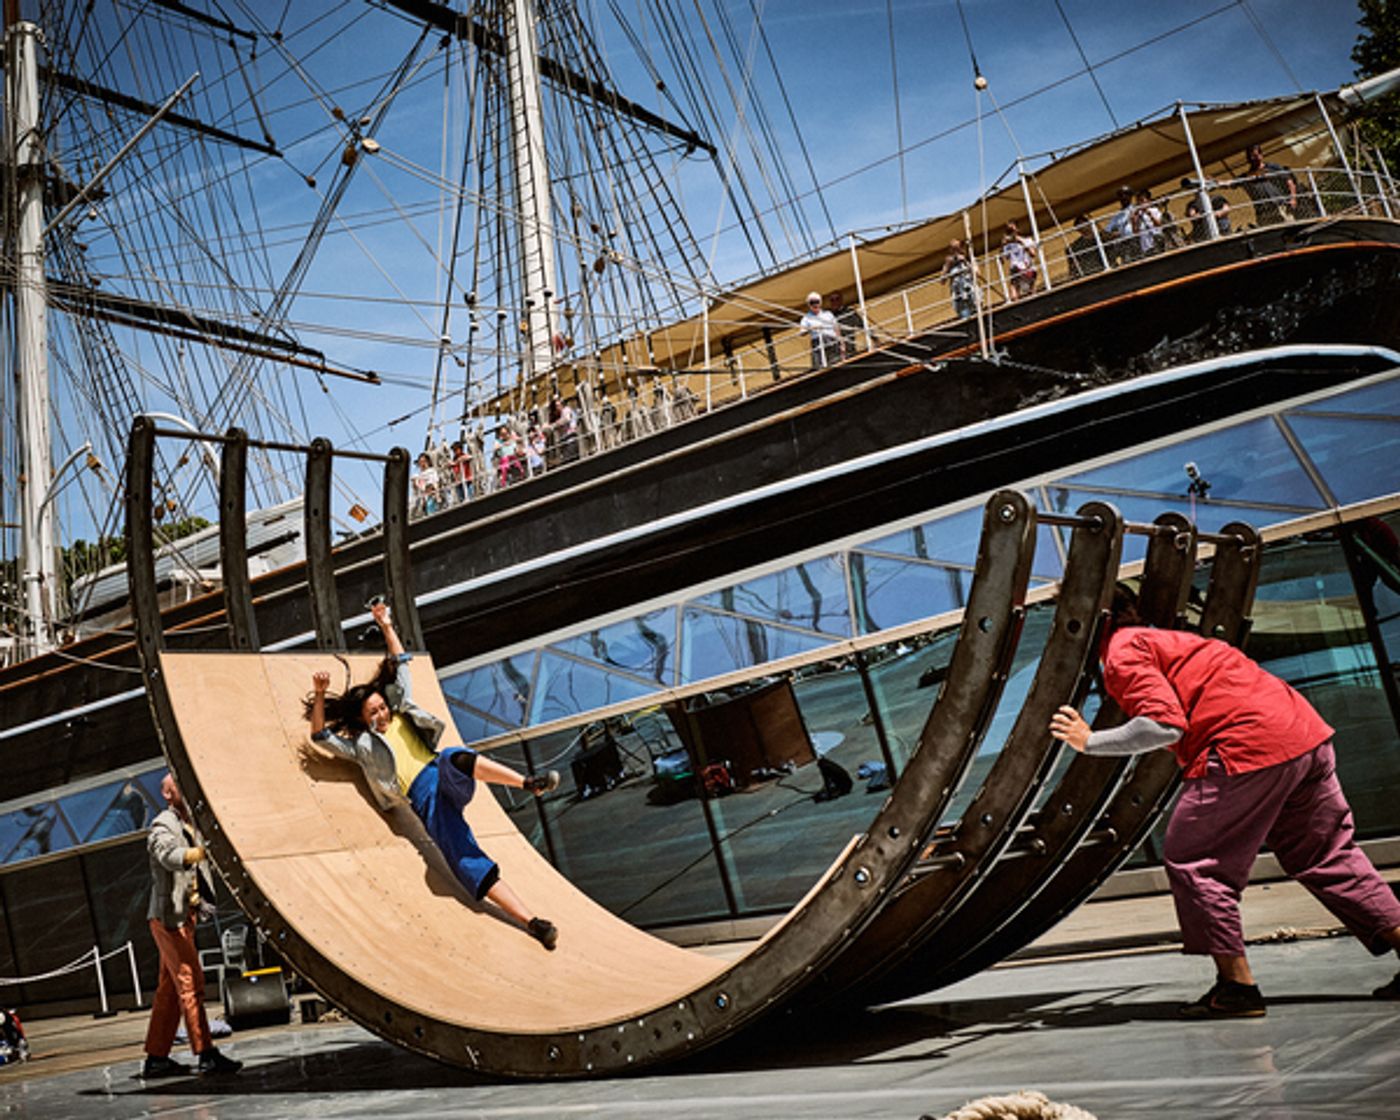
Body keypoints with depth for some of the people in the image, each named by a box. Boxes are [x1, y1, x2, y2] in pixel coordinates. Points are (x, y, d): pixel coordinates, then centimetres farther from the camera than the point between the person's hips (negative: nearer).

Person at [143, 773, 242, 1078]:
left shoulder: (189, 826, 16)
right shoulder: (162, 826, -12)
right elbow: (170, 856, -33)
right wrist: (198, 853, -51)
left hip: (184, 915, 9)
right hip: (168, 915, -9)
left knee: (170, 988, 11)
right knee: (191, 982, -12)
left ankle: (156, 1058, 17)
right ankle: (205, 1053, -13)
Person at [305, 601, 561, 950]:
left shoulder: (402, 715, 26)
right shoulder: (361, 746, 20)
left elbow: (400, 663, 28)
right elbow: (321, 736, 7)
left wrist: (385, 626, 24)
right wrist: (320, 696, -5)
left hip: (446, 776, 2)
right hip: (424, 800, -2)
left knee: (452, 758, -38)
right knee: (465, 862, -22)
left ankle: (529, 783, -51)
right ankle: (531, 921, -35)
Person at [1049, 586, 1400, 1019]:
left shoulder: (1123, 652, -4)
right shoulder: (1158, 639, 25)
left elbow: (1165, 725, -16)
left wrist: (1091, 742, -8)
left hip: (1250, 747, -9)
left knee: (1191, 860, 2)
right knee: (1326, 856, 20)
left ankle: (1238, 984, 3)